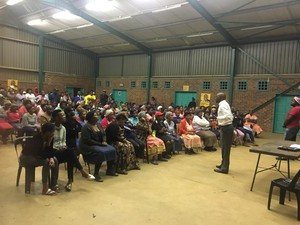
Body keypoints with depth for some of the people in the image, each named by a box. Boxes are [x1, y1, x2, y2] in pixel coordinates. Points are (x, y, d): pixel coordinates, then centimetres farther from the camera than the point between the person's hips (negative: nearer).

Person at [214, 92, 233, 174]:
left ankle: (224, 168, 5)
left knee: (225, 148, -3)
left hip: (226, 128, -10)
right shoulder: (224, 104, 15)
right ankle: (223, 164, 31)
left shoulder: (222, 105, -15)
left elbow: (228, 116, -29)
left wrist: (218, 118, -18)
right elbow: (230, 116, 19)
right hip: (226, 127, 10)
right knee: (224, 147, 18)